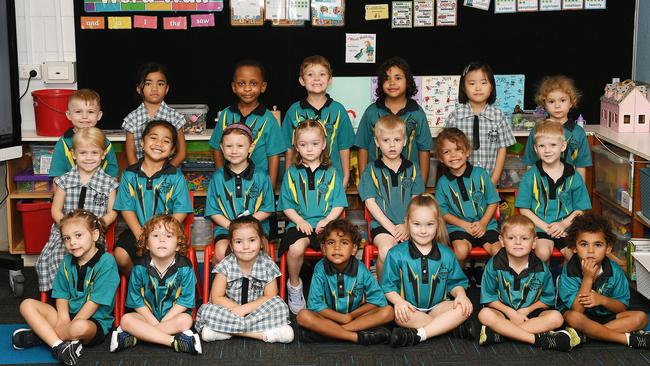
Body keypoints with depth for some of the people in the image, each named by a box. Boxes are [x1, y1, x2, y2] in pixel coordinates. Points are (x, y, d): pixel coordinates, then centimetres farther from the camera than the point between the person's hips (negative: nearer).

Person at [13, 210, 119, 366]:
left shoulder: (106, 262, -14)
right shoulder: (68, 262, 7)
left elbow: (95, 301, -16)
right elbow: (62, 296, 7)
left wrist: (70, 325, -17)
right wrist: (63, 320, -12)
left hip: (94, 320, -7)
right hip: (69, 315, 7)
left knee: (80, 327, -41)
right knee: (27, 305, -7)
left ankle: (40, 335, -15)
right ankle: (59, 346, -25)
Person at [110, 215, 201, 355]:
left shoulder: (184, 267, -12)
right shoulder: (140, 266, -9)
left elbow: (185, 300, -11)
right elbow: (136, 300, -5)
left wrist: (163, 322, -17)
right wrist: (154, 323, -14)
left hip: (174, 314, -1)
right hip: (147, 315, 2)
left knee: (186, 320, -33)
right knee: (126, 319, -25)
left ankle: (134, 337, -30)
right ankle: (174, 341, -33)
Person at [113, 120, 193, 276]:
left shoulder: (176, 176, 1)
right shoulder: (129, 174, 5)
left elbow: (180, 212, -3)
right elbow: (126, 208, 2)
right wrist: (140, 234, -11)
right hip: (137, 230, 2)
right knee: (120, 255, -23)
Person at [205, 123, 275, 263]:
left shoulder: (261, 177, 4)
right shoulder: (217, 177, 7)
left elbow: (267, 209, 5)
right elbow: (213, 211, 7)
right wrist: (230, 225, -10)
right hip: (225, 227, 1)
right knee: (221, 253, -27)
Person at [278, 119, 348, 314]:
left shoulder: (331, 173, 14)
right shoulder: (292, 173, 13)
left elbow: (339, 204, 8)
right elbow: (287, 205, 9)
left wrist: (327, 220, -8)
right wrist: (299, 221, -7)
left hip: (325, 223, 0)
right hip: (300, 223, 0)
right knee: (295, 248, -32)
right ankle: (294, 286, -3)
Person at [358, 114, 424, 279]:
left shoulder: (412, 169, 13)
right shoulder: (371, 171, 5)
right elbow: (370, 203, 0)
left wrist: (408, 225, -8)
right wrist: (391, 227, -10)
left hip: (409, 224, 2)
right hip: (382, 224, -2)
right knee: (386, 252, -32)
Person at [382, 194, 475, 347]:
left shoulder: (446, 254, 8)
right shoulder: (396, 254, 0)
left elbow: (454, 282, 13)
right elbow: (388, 285, 0)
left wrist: (460, 294, -10)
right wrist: (398, 301, -20)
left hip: (438, 306, 2)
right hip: (409, 308, -2)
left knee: (463, 308, -26)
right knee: (400, 316, -37)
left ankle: (418, 335, -33)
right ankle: (455, 327, -28)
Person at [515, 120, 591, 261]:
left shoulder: (574, 177, 6)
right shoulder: (530, 176, 2)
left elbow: (580, 209, 9)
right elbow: (524, 209, 2)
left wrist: (563, 224, -9)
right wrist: (545, 227, -9)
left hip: (566, 227, 1)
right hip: (540, 227, -1)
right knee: (543, 252, -27)